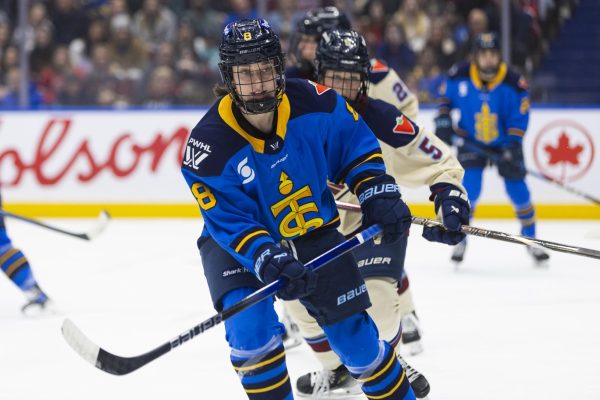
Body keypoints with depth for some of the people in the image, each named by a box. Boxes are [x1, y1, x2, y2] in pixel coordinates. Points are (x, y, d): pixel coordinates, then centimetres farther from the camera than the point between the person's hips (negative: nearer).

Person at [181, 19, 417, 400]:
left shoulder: (314, 104, -21)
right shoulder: (209, 147, -27)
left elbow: (356, 146, -3)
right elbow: (231, 223, -25)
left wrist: (379, 195, -13)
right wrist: (269, 261, -38)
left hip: (313, 231, 2)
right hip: (238, 242, -2)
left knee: (353, 331, 7)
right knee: (251, 329, -25)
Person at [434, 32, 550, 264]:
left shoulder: (514, 83, -21)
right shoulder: (460, 76, -17)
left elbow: (519, 117, -16)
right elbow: (445, 95, 4)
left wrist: (513, 147, -25)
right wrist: (443, 120, -9)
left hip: (504, 142, 0)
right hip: (471, 141, 0)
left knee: (517, 190, -3)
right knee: (469, 189, -13)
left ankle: (530, 239, 16)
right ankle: (460, 240, 5)